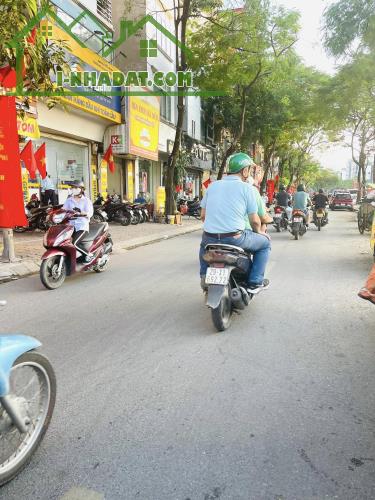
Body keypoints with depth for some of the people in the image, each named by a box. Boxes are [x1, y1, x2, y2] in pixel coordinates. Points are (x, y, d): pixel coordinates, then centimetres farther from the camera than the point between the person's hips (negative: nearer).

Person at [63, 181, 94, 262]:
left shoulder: (86, 201, 1)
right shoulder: (69, 200, 14)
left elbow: (90, 213, -12)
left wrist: (81, 212, -29)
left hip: (82, 226, -5)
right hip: (71, 225, 5)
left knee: (74, 244, -23)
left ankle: (89, 254, -2)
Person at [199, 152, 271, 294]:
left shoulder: (213, 185, 10)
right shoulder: (246, 188, -2)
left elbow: (203, 215, 13)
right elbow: (254, 220, -2)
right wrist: (259, 231, 19)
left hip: (210, 239, 4)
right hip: (235, 239, -4)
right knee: (265, 243, 21)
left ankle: (205, 277, 27)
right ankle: (255, 282, 16)